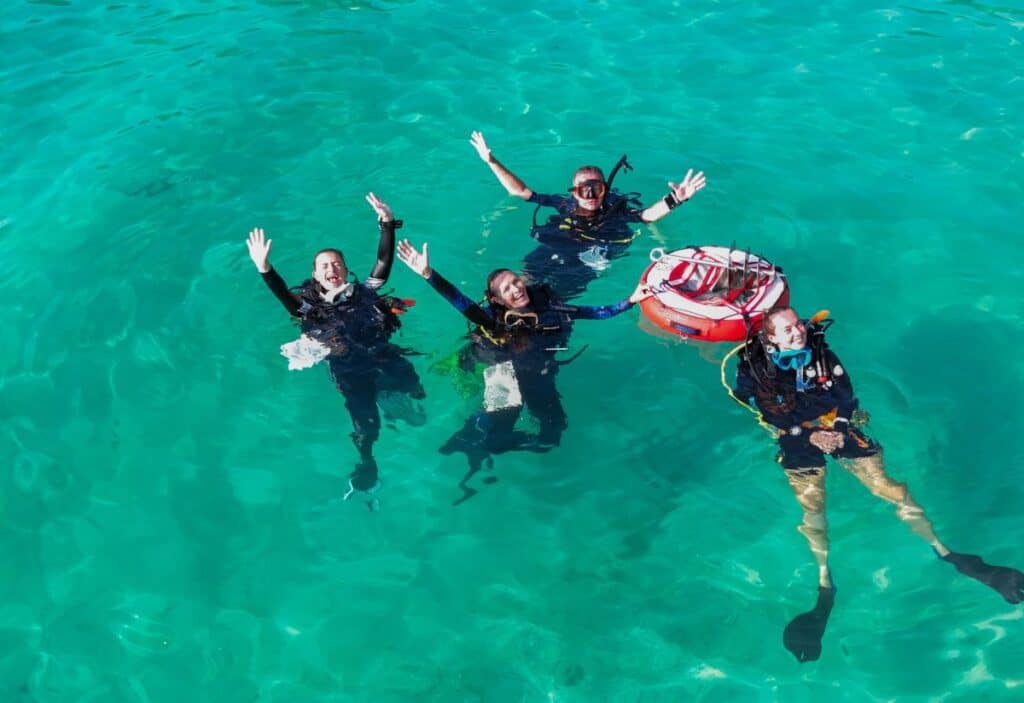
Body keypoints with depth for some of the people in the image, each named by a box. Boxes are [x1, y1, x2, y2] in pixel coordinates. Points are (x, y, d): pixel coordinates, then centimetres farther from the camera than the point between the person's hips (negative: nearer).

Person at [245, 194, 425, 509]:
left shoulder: (364, 291, 12)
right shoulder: (309, 303, 7)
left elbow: (384, 262, 5)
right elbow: (282, 292, -10)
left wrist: (387, 224, -6)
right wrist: (264, 268, -29)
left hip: (382, 353, 3)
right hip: (347, 365, -3)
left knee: (412, 391, -11)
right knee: (365, 421, -9)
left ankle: (396, 400, 25)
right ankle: (365, 467, 16)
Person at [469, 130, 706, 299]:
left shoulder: (615, 209, -3)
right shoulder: (565, 205, 2)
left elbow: (649, 214, -17)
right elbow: (520, 191, 7)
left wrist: (674, 200, -37)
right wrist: (492, 162, 2)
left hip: (585, 264, -3)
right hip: (551, 255, 3)